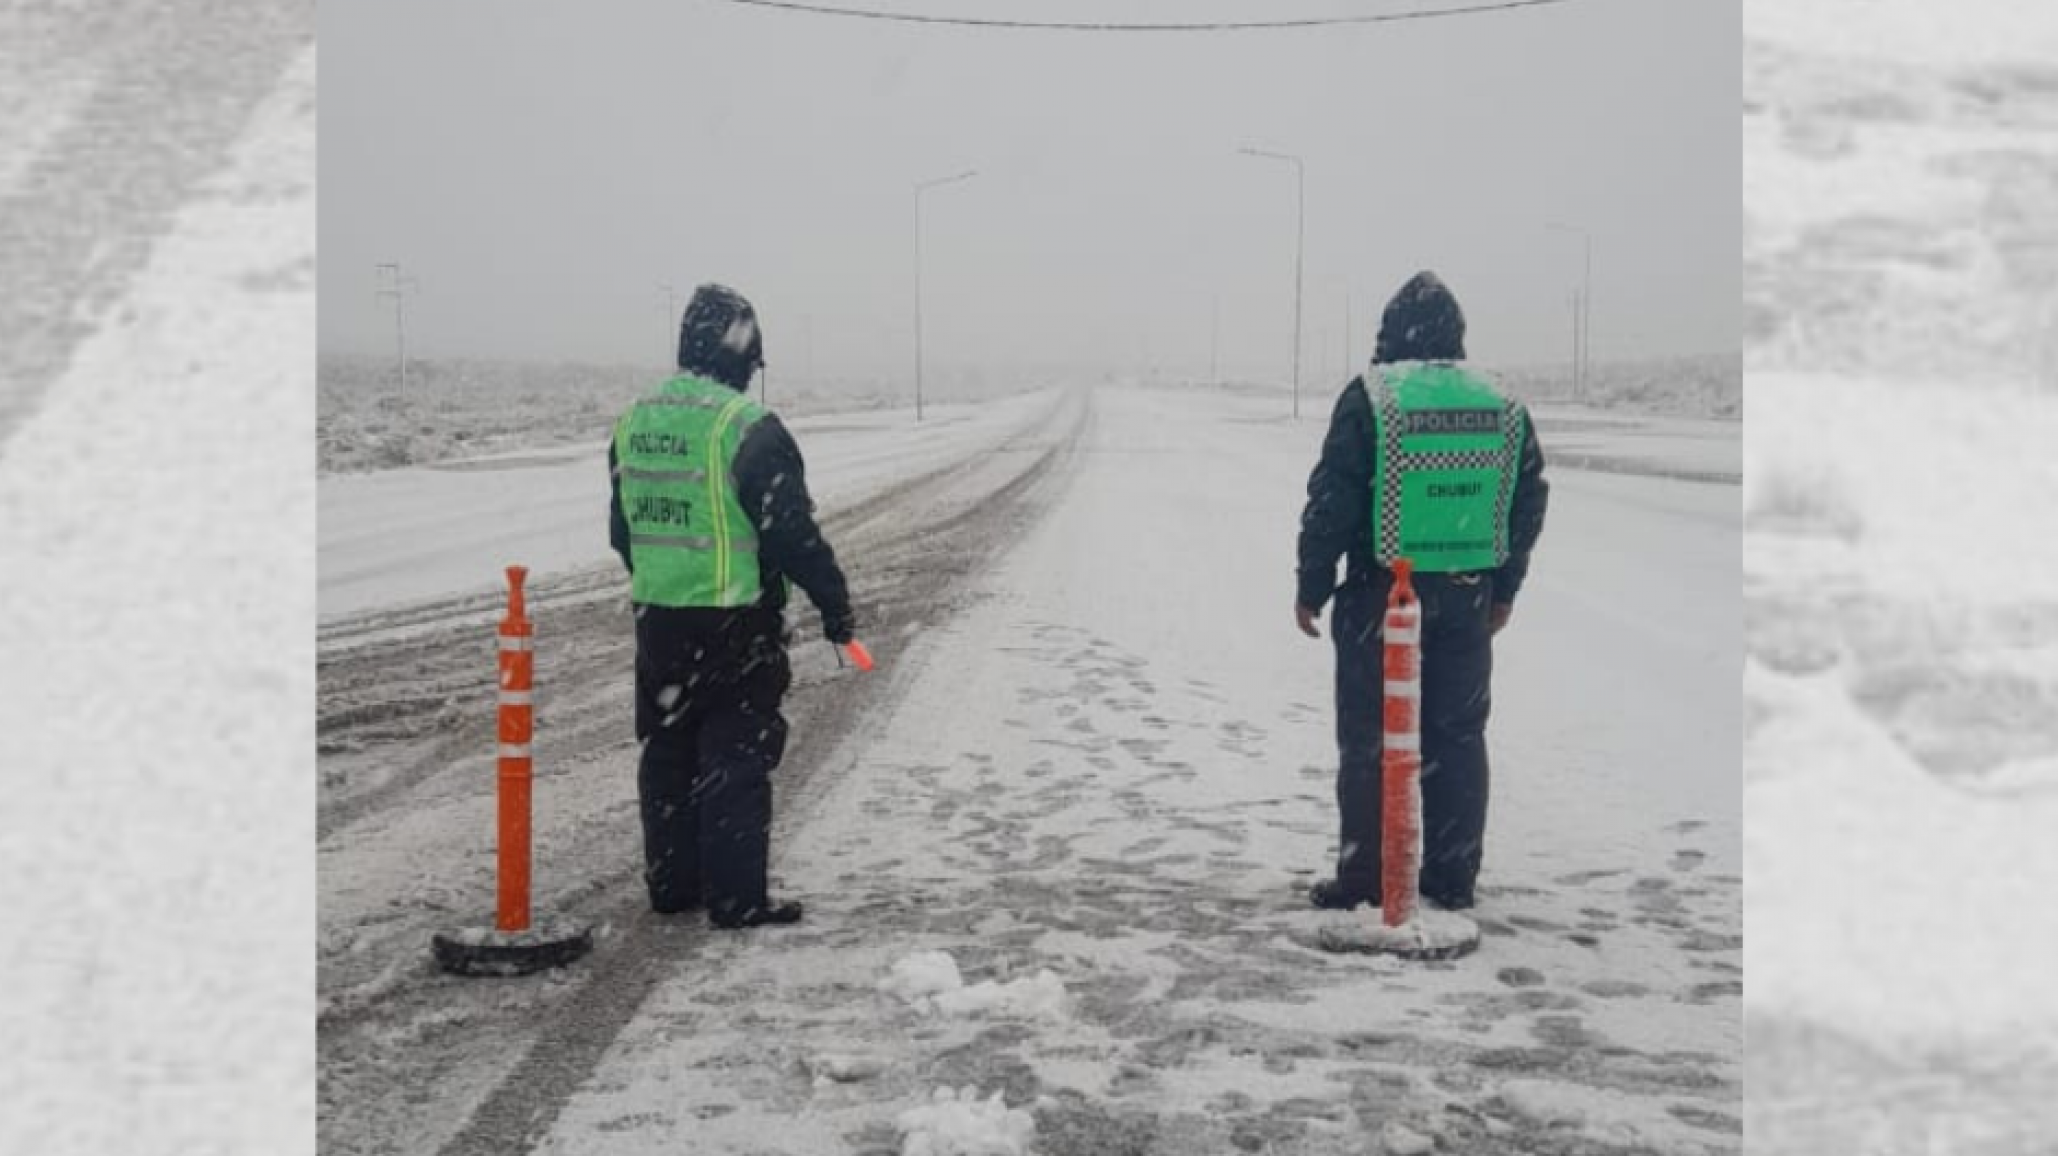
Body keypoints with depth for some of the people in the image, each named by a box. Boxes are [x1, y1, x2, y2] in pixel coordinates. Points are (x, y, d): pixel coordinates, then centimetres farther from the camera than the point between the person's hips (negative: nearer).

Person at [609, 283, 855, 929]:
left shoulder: (634, 422, 7)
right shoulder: (746, 426, -16)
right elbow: (791, 530, -16)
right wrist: (833, 602, -5)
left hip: (656, 619, 7)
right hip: (735, 626, -7)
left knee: (668, 753, 15)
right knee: (737, 757, 0)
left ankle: (671, 885, 23)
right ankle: (736, 899, 4)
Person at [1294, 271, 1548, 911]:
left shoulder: (1369, 397, -9)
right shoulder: (1504, 406, 4)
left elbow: (1331, 502, -10)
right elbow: (1528, 506, 11)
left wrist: (1311, 588, -1)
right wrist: (1504, 590, 21)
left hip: (1379, 597, -4)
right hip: (1467, 603, 4)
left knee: (1367, 739, 5)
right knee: (1458, 738, 13)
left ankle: (1363, 877, 8)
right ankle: (1452, 878, 19)